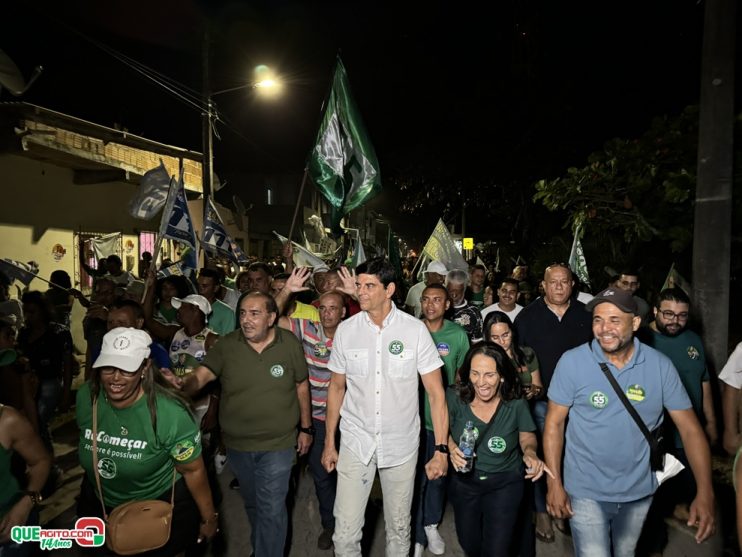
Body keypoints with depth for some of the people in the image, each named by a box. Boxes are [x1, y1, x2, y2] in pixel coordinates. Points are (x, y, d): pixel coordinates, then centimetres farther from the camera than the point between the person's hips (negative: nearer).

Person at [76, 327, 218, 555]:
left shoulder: (170, 413, -33)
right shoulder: (86, 397, -18)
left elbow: (193, 470, -21)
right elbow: (85, 441, 3)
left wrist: (208, 518, -9)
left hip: (163, 504, -4)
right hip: (100, 503, 5)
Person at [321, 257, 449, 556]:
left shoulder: (415, 330, -10)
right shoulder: (345, 330, -4)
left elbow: (436, 393, -7)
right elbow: (337, 387, 6)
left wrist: (441, 449, -11)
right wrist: (329, 443, 8)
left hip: (401, 444, -1)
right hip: (355, 442, 1)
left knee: (399, 528, 16)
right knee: (345, 533, 3)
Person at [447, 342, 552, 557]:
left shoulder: (515, 403, -19)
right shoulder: (454, 397, -19)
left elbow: (527, 435, -1)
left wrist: (530, 451, -22)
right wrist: (452, 448, -22)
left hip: (504, 484, -2)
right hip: (464, 481, 2)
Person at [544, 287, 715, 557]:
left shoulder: (660, 365, -10)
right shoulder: (572, 361, -16)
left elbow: (689, 428, -7)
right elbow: (554, 423, -10)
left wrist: (705, 493, -17)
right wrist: (554, 483, -12)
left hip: (639, 491, 3)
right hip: (586, 491, -3)